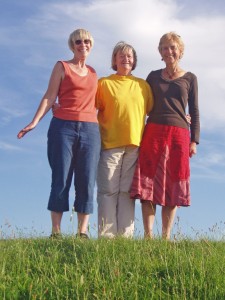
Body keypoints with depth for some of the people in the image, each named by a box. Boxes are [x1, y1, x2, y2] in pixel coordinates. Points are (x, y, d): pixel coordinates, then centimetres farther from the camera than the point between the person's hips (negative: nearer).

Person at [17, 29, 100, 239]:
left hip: (90, 130, 3)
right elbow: (50, 97, 1)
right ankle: (55, 232, -4)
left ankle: (82, 233, -2)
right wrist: (35, 122, -10)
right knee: (61, 180, -6)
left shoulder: (93, 73, 20)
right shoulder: (62, 67, 9)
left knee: (87, 182, -3)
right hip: (63, 127, -3)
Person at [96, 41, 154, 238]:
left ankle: (125, 235, 3)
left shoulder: (142, 85, 16)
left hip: (135, 143, 2)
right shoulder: (104, 83, 9)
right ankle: (106, 235, -2)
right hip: (110, 143, -2)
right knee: (108, 191, -4)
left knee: (127, 191, 1)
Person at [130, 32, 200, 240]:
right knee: (149, 183, -6)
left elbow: (194, 111, 10)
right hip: (153, 133, 1)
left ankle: (166, 237, 1)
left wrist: (194, 140, 1)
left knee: (173, 185, -2)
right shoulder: (153, 76, 15)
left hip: (179, 135, 0)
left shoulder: (190, 78, 12)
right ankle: (148, 235, -6)